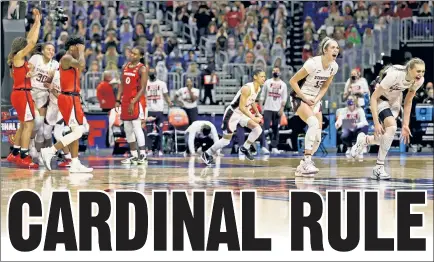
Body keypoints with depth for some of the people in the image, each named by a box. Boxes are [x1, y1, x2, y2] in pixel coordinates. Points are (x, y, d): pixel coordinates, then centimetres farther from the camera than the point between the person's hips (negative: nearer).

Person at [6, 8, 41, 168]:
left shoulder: (18, 58, 12)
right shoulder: (19, 56, -11)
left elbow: (29, 40, 20)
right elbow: (32, 42, -18)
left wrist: (36, 22, 18)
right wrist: (37, 22, -11)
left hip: (19, 93, 10)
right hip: (22, 94, -10)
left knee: (24, 124, 17)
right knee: (29, 124, -10)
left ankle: (14, 154, 21)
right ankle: (23, 157, -14)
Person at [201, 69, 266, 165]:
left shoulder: (258, 88, 0)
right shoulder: (247, 88, -28)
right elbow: (241, 107, -31)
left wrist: (258, 113, 14)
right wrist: (253, 118, -33)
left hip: (242, 114, 8)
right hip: (232, 114, -8)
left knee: (258, 129, -3)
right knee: (226, 140, -3)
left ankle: (245, 148, 13)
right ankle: (207, 154, 15)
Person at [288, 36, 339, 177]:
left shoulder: (334, 66, -4)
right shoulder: (313, 63, -23)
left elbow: (324, 87, 9)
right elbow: (292, 81, -17)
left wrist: (316, 101, -6)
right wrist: (305, 98, -17)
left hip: (315, 100, 7)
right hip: (300, 98, -7)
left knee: (317, 138, -1)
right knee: (314, 123, -31)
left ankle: (302, 168, 11)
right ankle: (307, 161, -30)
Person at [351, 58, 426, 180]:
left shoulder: (419, 80, -19)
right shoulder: (394, 75, -37)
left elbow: (408, 102, -1)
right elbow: (374, 98, -31)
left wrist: (405, 125, -3)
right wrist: (376, 123, -34)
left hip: (395, 100, 6)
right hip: (381, 98, -6)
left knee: (387, 138, 5)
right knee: (392, 126, -29)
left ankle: (365, 140, 39)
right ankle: (379, 167, -20)